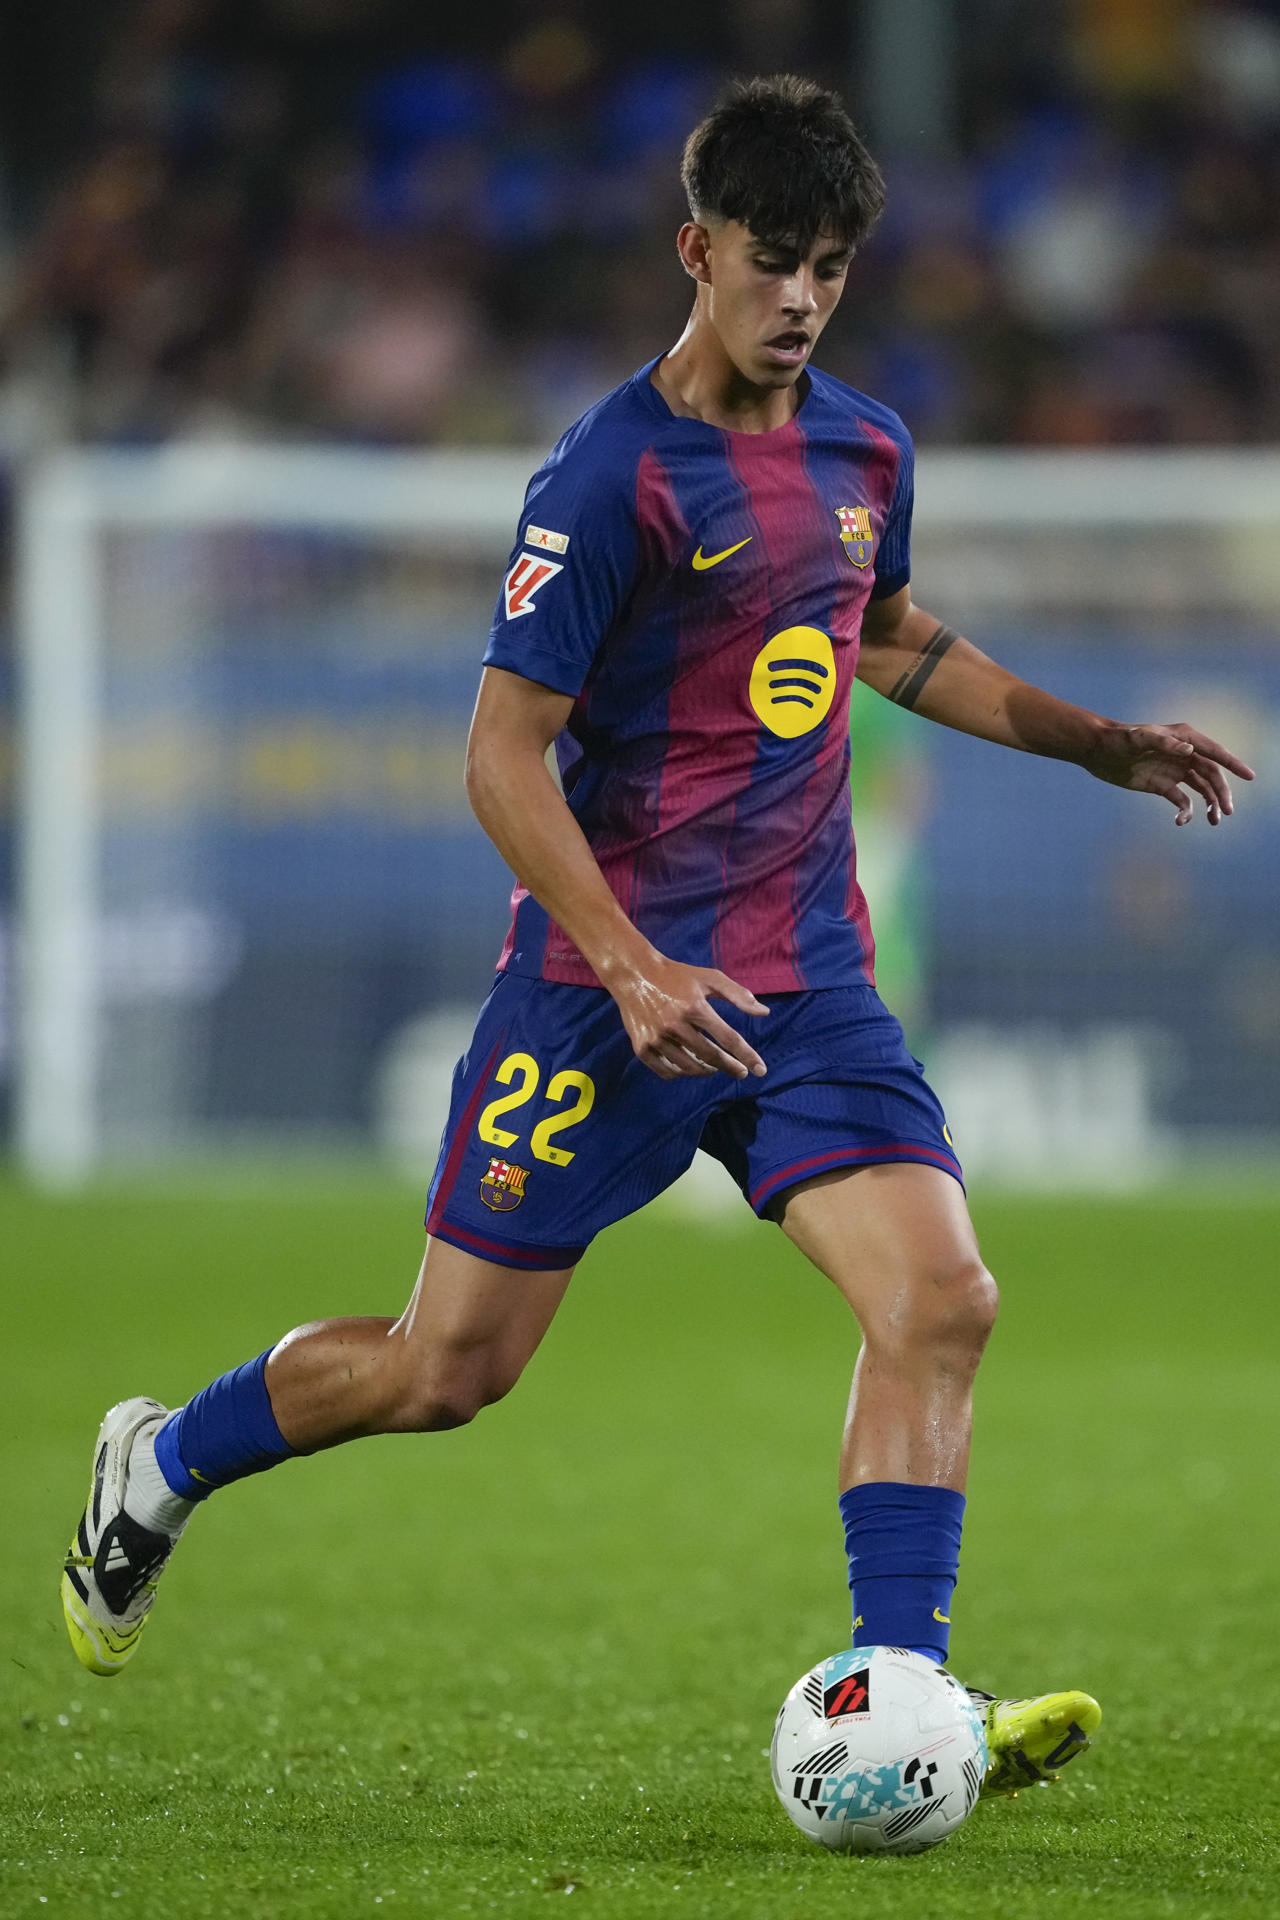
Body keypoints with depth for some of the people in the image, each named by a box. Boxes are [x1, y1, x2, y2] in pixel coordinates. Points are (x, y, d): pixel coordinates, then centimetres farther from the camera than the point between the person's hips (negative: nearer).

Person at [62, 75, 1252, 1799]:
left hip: (807, 981, 5)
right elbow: (504, 754, -15)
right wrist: (632, 970, -24)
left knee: (941, 1300, -15)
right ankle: (162, 1464, 29)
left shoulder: (865, 450, 8)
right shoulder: (615, 476, -14)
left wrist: (1096, 743, 26)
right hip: (610, 979, -5)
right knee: (449, 1369, 2)